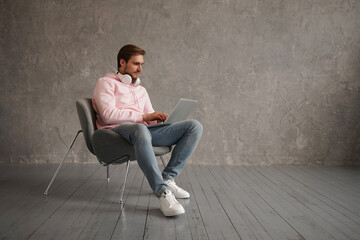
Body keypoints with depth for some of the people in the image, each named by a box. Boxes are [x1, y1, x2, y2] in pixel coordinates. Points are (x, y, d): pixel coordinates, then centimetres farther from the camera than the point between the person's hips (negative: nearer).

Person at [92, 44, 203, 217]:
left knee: (195, 126, -10)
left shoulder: (141, 90, 31)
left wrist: (159, 118, 0)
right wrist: (143, 117, -11)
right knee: (140, 129, -45)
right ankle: (163, 192, -43)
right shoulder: (106, 83, 9)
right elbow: (108, 114, -8)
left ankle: (167, 178, -18)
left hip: (142, 130, 7)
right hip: (117, 131, -6)